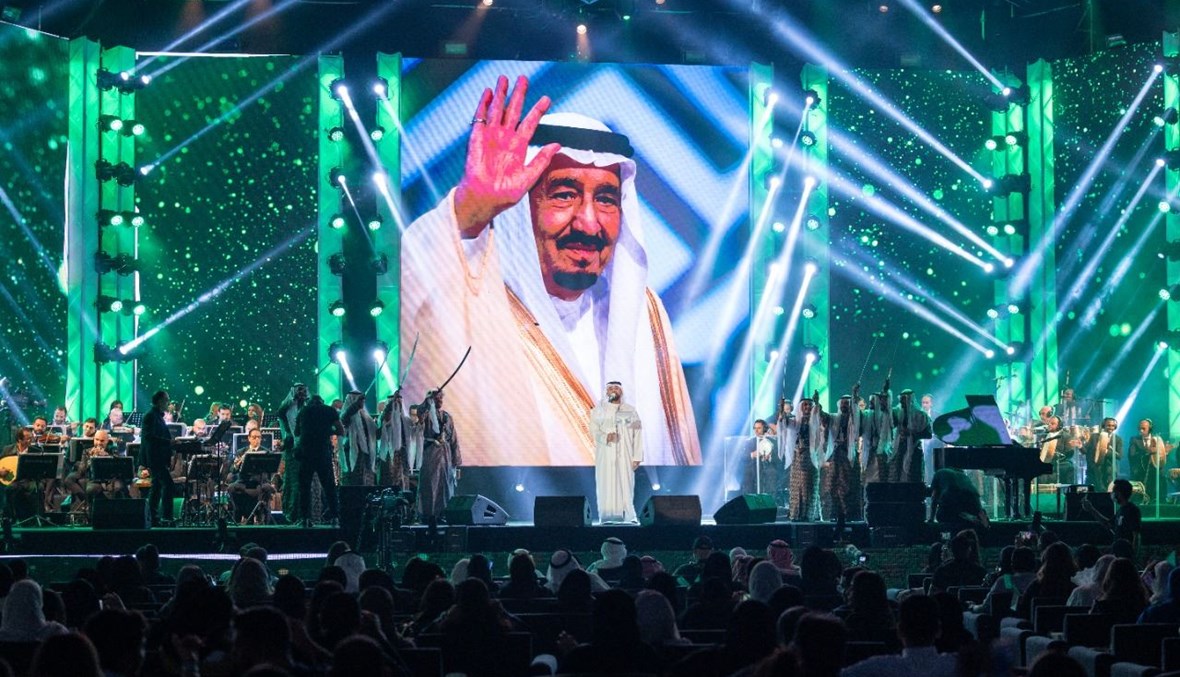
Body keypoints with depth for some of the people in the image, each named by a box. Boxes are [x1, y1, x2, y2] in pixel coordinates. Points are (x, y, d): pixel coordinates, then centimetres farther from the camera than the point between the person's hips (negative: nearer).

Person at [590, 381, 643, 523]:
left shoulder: (630, 411, 8)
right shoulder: (599, 410, 8)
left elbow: (638, 435, 4)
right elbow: (594, 430, 1)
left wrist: (637, 457, -4)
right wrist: (605, 437, -20)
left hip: (625, 456, 0)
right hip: (605, 456, 0)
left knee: (625, 485, -6)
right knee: (607, 486, -5)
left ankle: (627, 516, -5)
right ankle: (607, 517, -5)